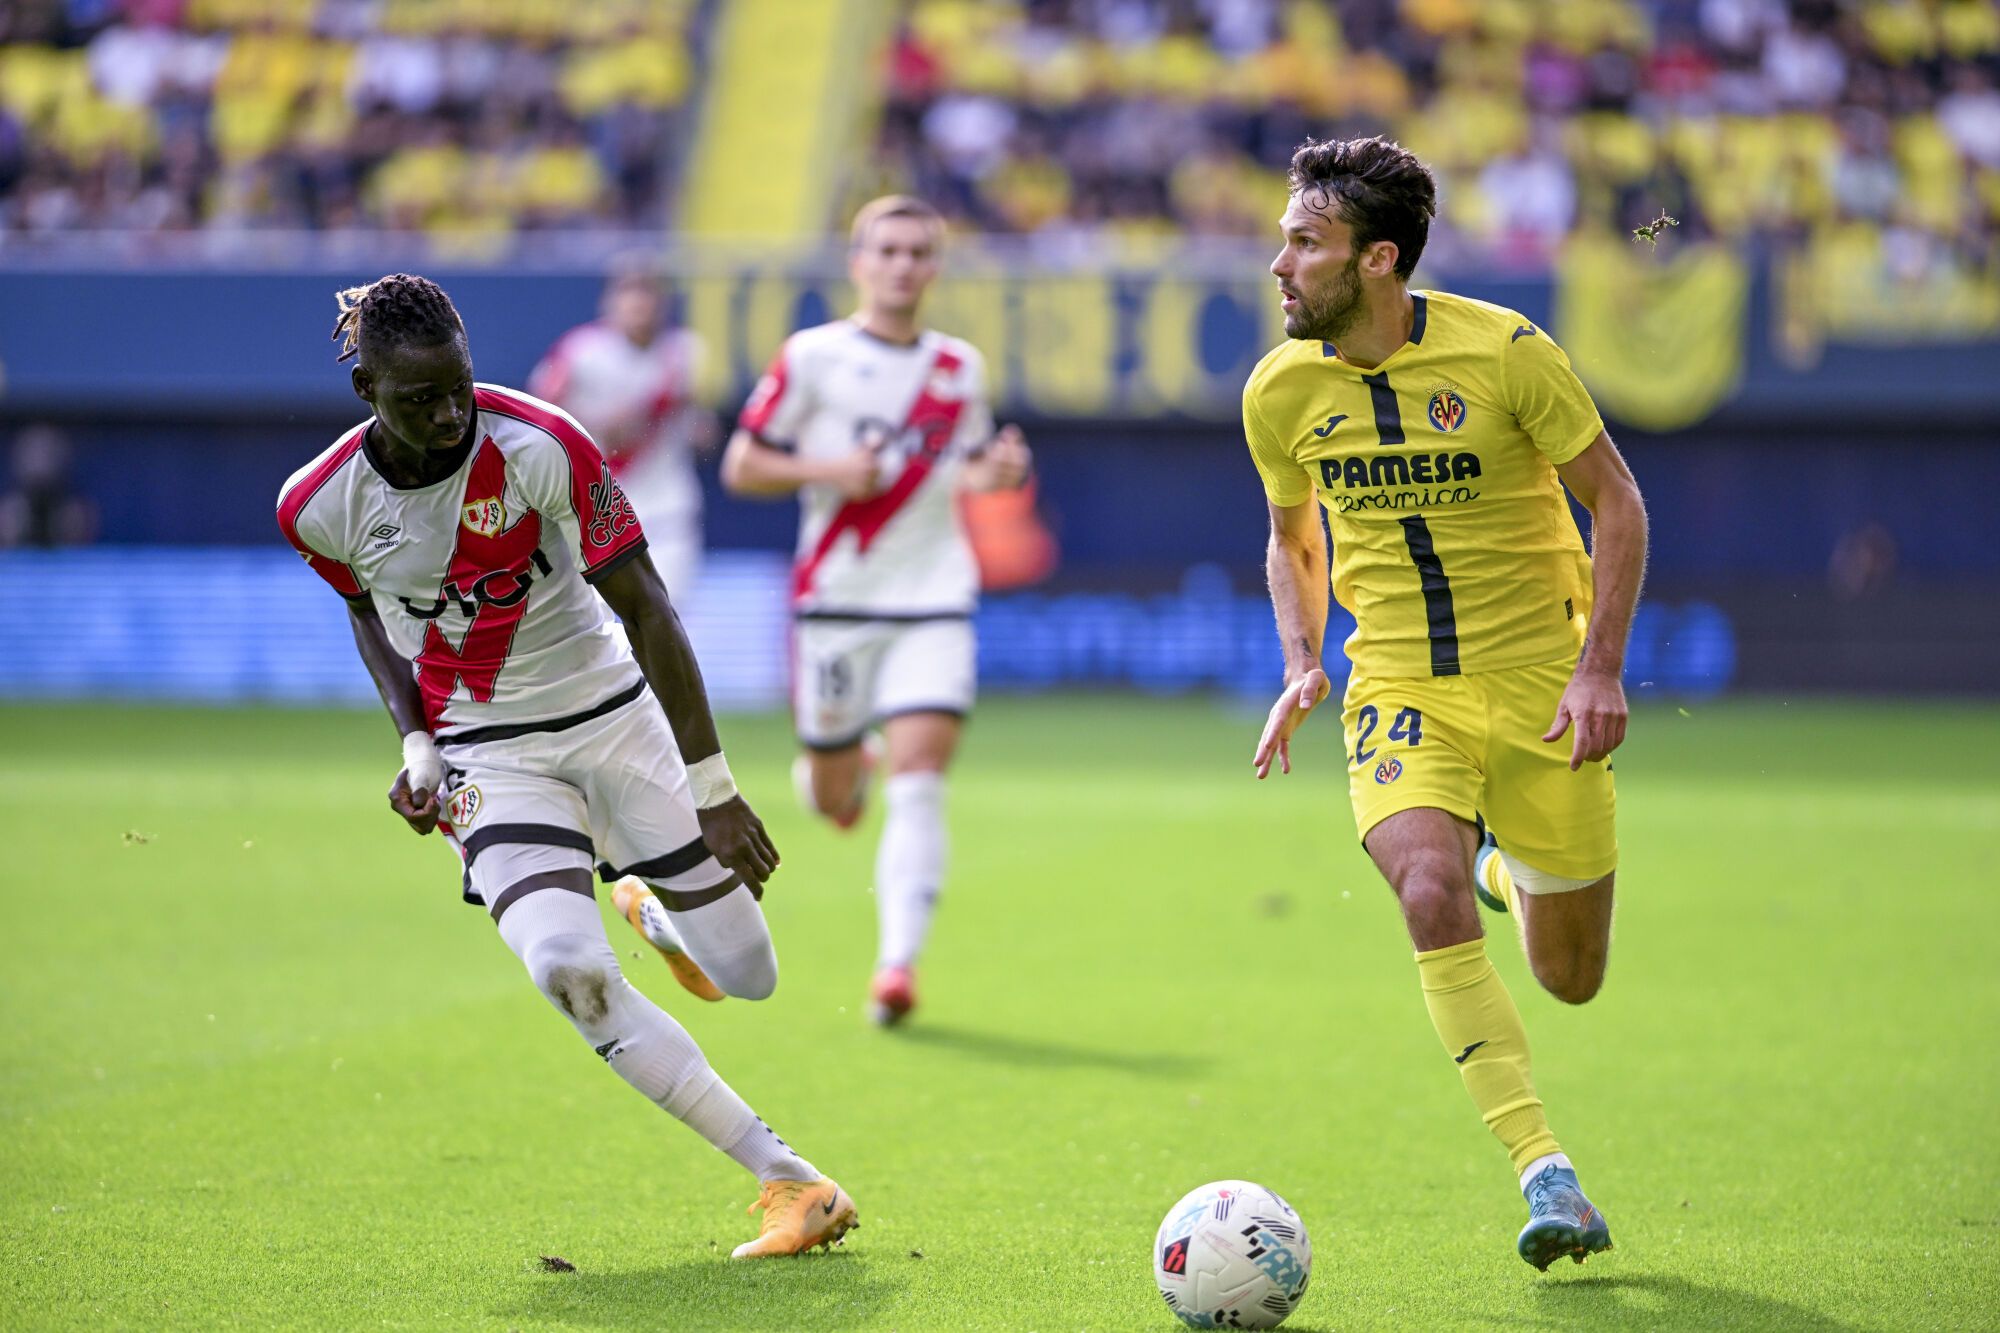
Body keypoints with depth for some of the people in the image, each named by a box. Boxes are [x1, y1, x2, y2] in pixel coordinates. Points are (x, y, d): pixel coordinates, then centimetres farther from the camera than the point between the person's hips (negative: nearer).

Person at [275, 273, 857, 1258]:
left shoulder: (541, 447, -22)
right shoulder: (321, 505, -14)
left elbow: (645, 610, -15)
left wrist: (714, 790, -15)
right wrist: (415, 744, -5)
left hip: (613, 713, 0)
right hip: (486, 754, 0)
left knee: (748, 978, 3)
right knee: (568, 970, -26)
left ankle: (653, 908, 43)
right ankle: (788, 1181, -19)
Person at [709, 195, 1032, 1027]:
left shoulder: (961, 368, 9)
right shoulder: (812, 358, -2)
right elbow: (741, 466, 0)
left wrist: (998, 471, -3)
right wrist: (829, 471, -15)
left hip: (934, 602, 1)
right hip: (836, 599, -1)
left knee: (919, 777, -14)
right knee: (834, 802, 7)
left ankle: (898, 962, -15)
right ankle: (838, 766, 45)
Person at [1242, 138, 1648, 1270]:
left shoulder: (1506, 353, -15)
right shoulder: (1281, 391, -3)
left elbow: (1617, 503, -5)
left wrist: (1601, 667, -14)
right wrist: (1303, 665, 0)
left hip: (1537, 682, -1)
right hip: (1398, 687, 1)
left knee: (1571, 978, 7)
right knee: (1431, 897, -27)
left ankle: (1504, 867, 44)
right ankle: (1549, 1178, -23)